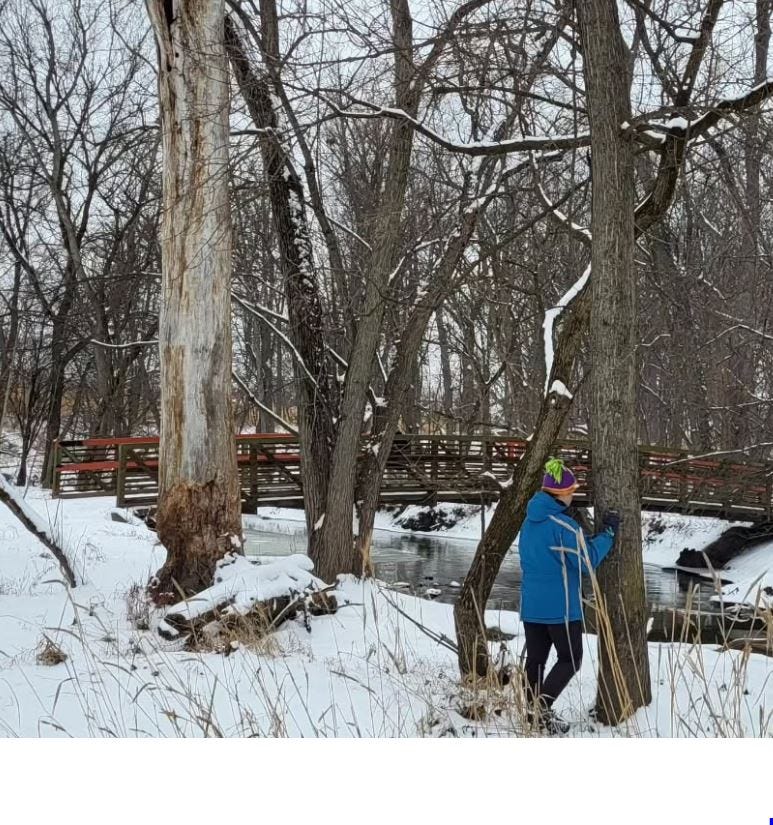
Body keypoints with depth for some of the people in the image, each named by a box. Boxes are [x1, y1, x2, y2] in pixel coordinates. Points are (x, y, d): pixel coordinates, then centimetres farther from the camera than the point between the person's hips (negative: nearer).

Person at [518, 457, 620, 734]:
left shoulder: (530, 522, 8)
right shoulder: (563, 524, -18)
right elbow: (588, 560, -14)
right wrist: (608, 534, -4)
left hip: (531, 604, 7)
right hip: (560, 606, -7)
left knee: (535, 659, 11)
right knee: (570, 659, 5)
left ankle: (534, 710, 14)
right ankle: (542, 707, -8)